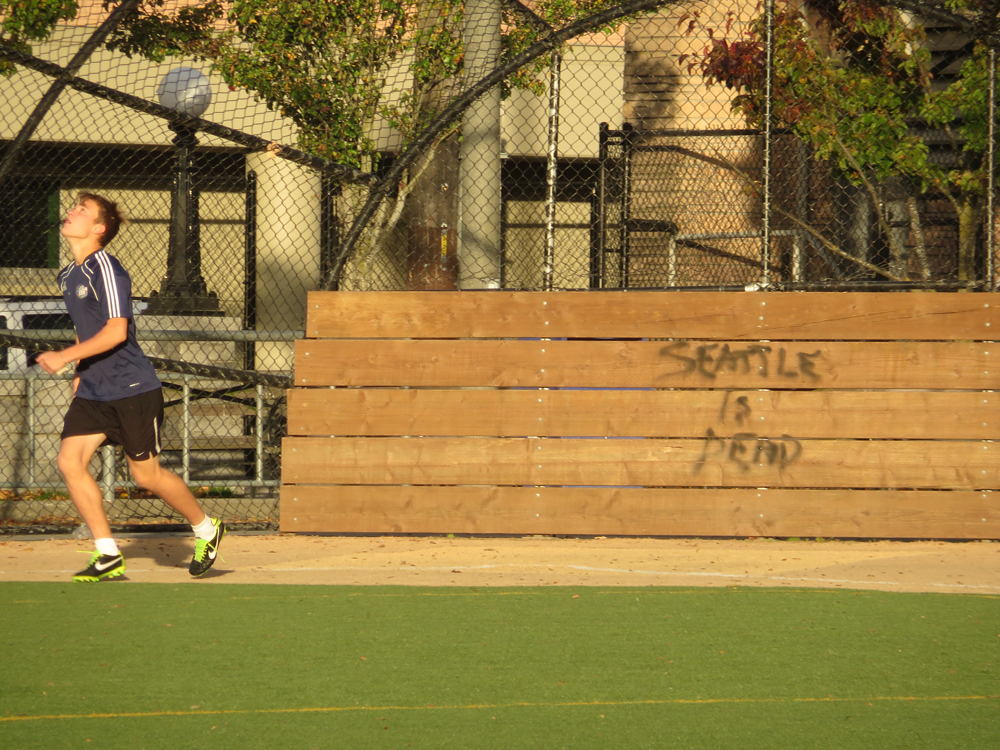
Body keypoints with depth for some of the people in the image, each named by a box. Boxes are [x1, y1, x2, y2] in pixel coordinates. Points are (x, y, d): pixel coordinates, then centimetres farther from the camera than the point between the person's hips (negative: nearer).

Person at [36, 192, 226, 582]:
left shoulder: (106, 270, -16)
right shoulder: (69, 276, 11)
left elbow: (116, 332, -25)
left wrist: (65, 357, -26)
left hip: (132, 388, -8)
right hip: (93, 391, 8)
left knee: (145, 474, 1)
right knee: (69, 460, -9)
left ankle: (206, 530, 25)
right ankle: (108, 556, -4)